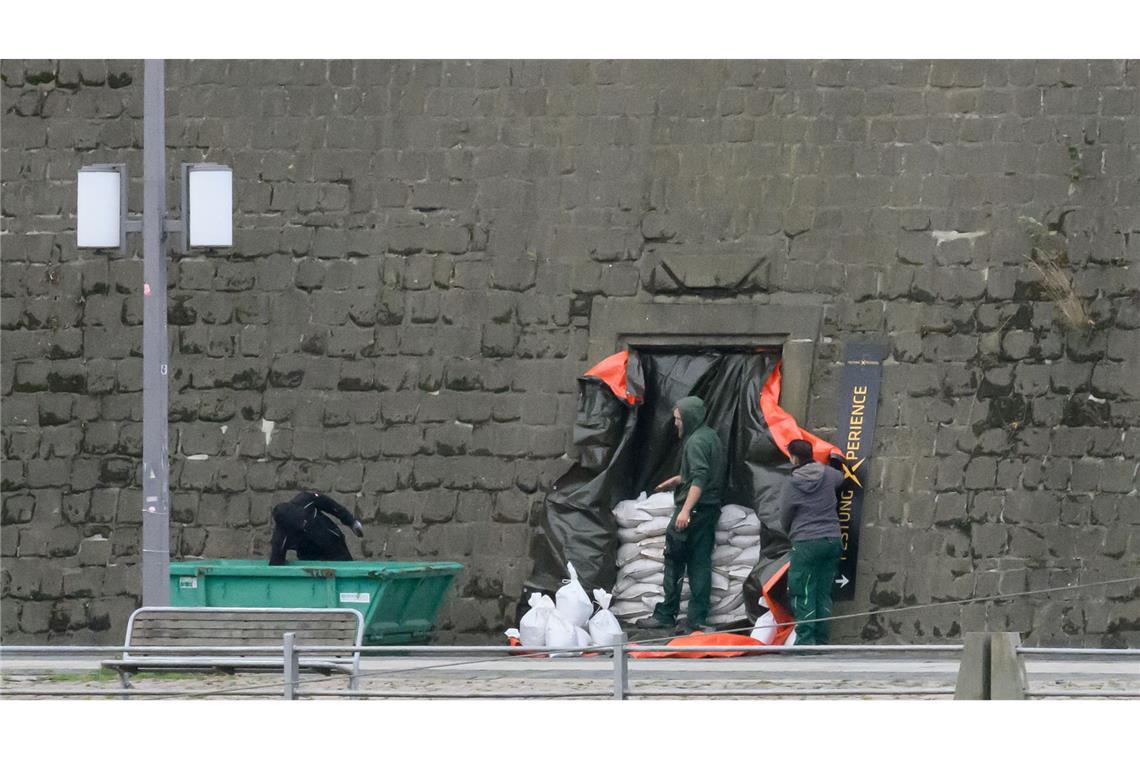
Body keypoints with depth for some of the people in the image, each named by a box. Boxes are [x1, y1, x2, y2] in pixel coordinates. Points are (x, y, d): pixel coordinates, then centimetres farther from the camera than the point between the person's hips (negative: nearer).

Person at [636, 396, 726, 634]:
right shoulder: (711, 437, 15)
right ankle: (698, 619, 3)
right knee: (700, 563, 6)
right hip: (711, 508, 9)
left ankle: (666, 615, 2)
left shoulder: (696, 442, -15)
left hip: (694, 509, -9)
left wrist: (686, 510, -30)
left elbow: (700, 479, -25)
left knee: (674, 561, -1)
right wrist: (678, 480, 31)